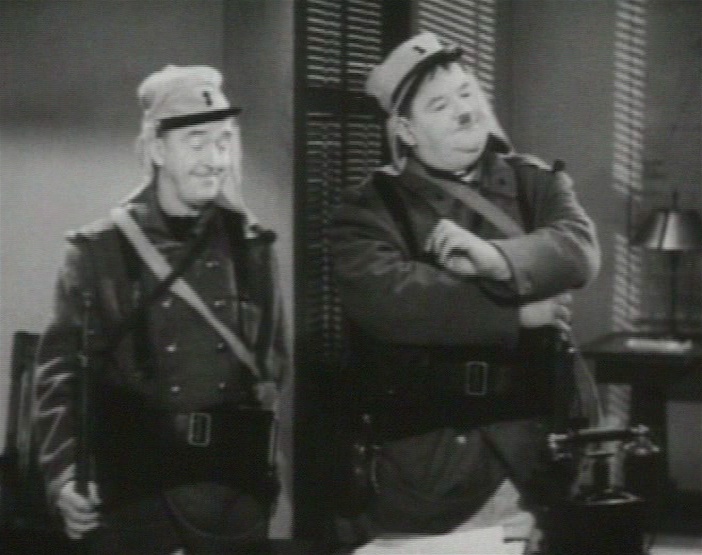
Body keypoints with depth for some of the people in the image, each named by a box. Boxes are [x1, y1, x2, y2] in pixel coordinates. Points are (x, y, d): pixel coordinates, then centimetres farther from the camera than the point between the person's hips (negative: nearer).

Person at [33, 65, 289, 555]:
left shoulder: (252, 246, 7)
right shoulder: (99, 250, -3)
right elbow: (62, 368, -3)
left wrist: (265, 461, 10)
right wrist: (65, 473, -13)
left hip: (234, 483, 3)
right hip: (132, 482, -3)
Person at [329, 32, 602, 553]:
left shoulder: (537, 181, 11)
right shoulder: (370, 207, 1)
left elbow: (580, 248, -10)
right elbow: (385, 297, -18)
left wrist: (496, 258, -29)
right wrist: (518, 313, -16)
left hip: (540, 444, 2)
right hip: (425, 460, -2)